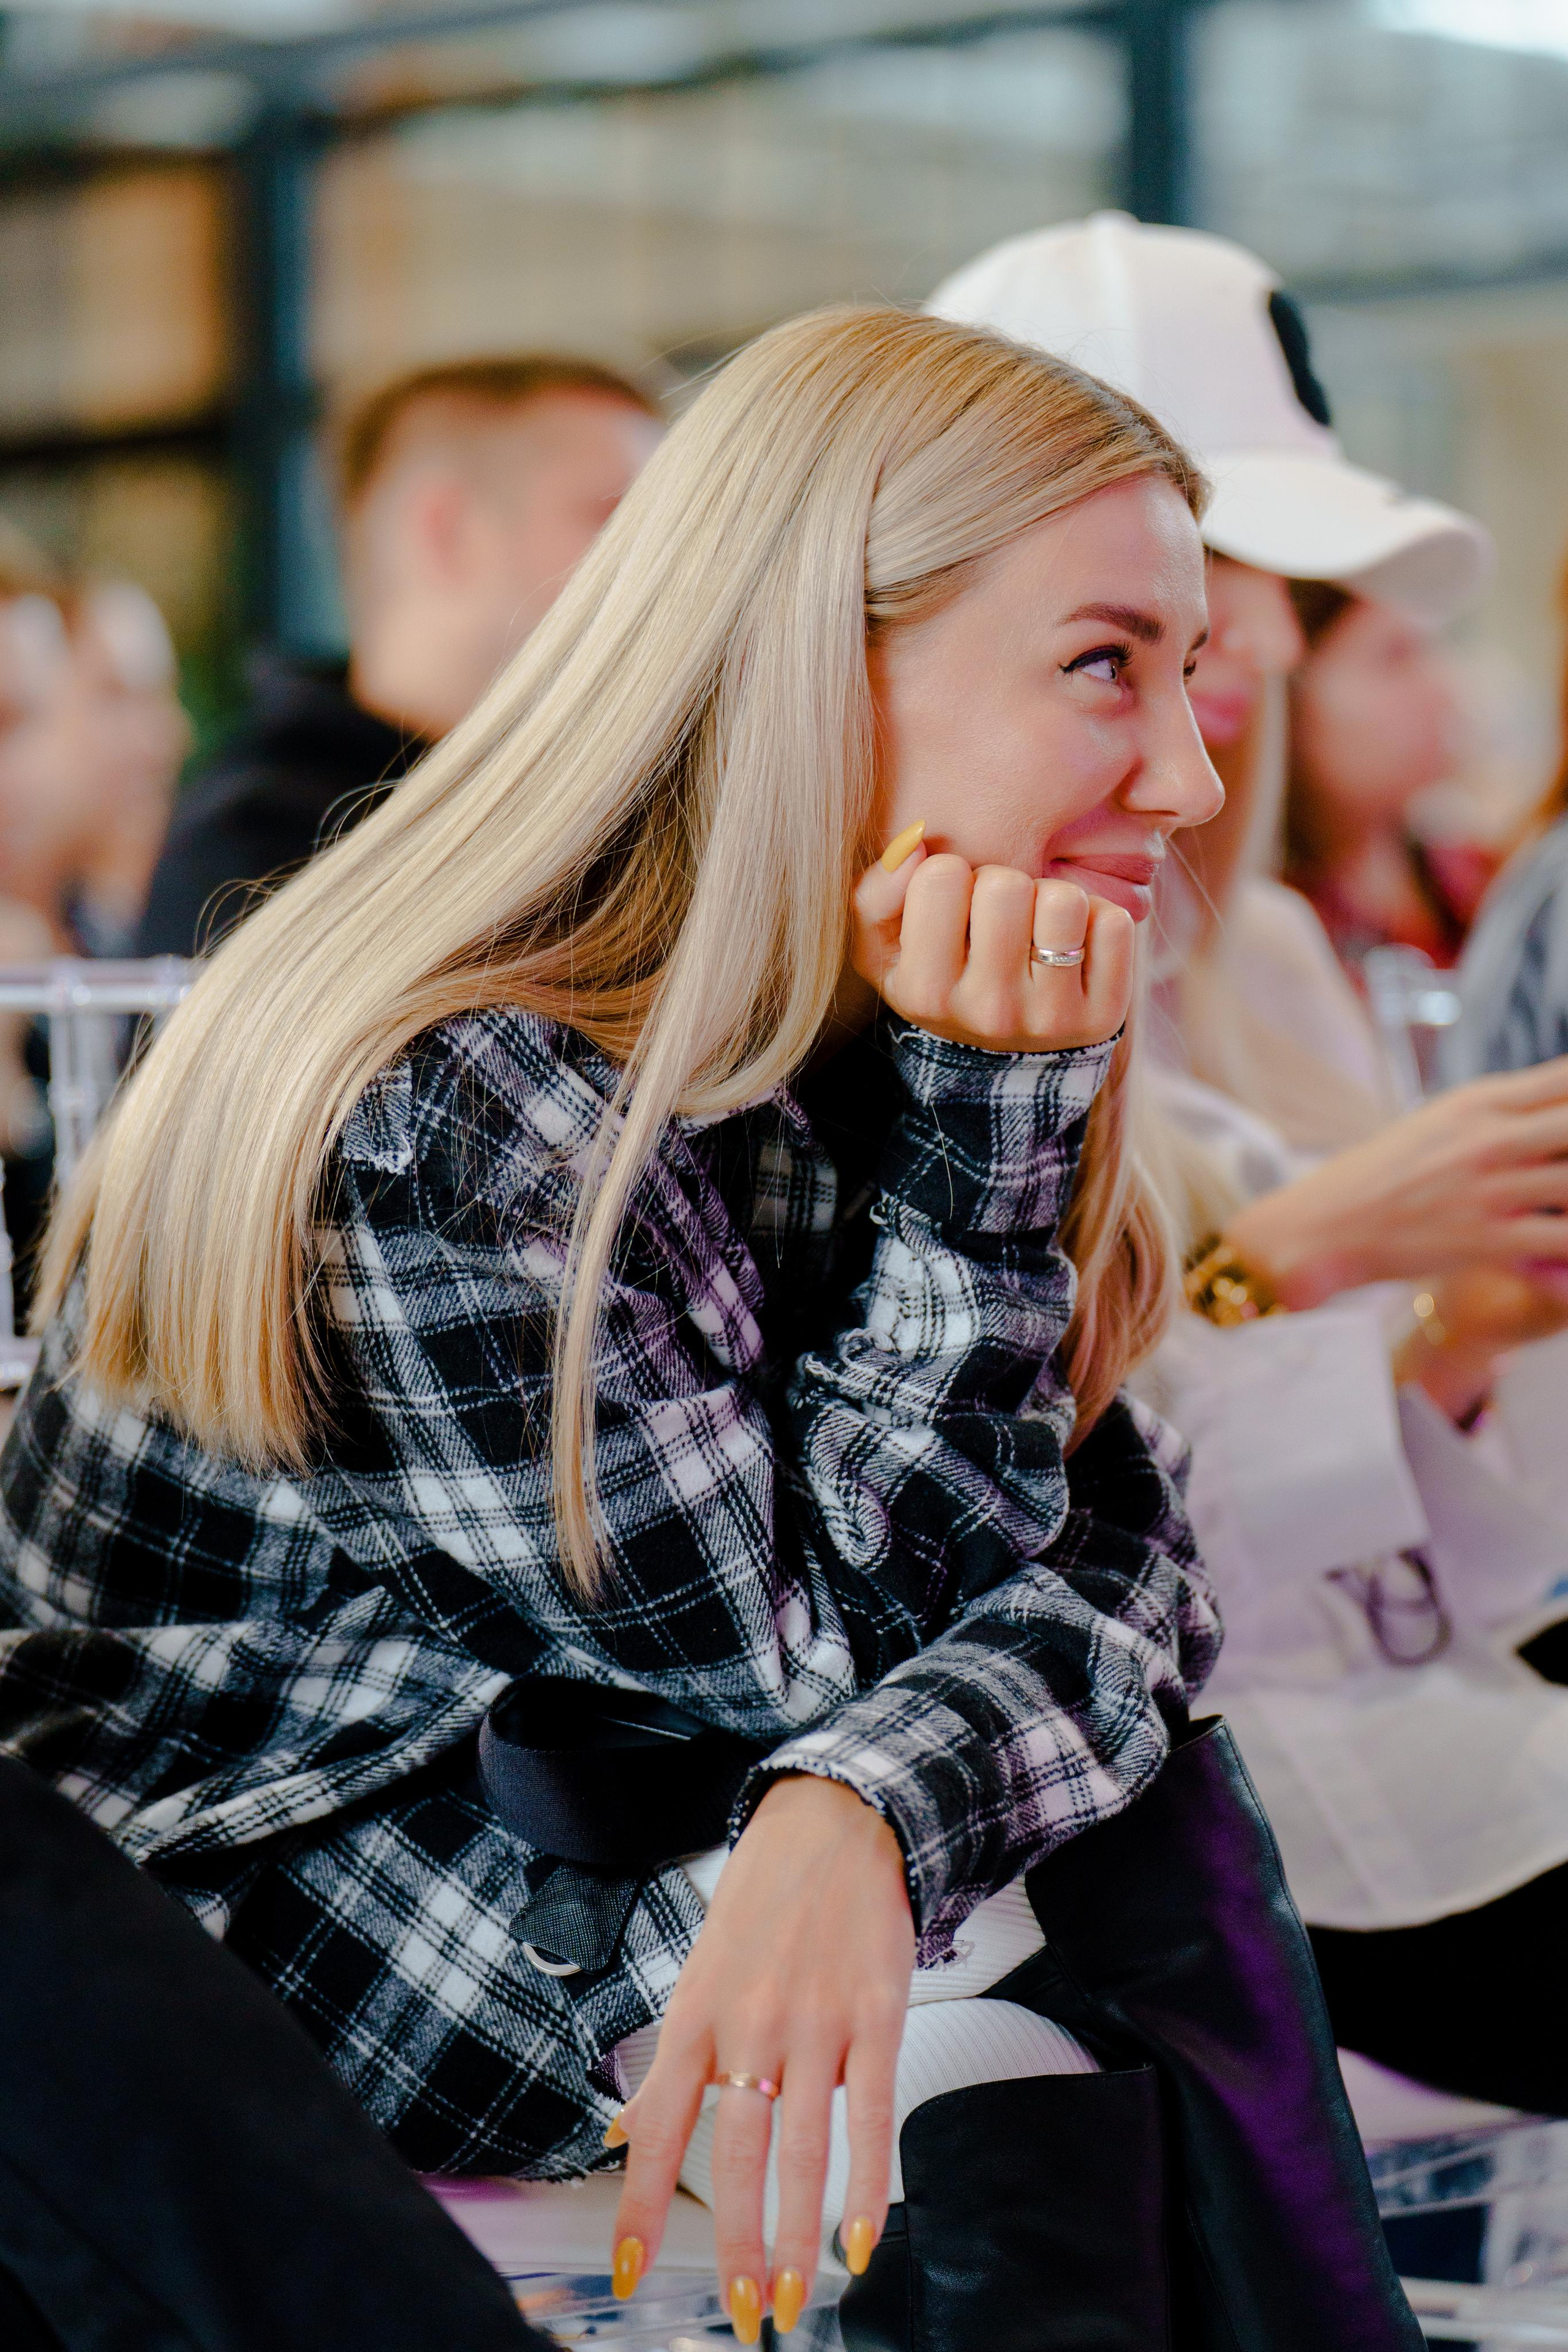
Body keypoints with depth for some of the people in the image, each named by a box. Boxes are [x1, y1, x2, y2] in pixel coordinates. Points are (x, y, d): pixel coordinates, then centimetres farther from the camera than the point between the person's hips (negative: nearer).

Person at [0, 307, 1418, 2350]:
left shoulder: (870, 1041, -3)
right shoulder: (434, 1123, -27)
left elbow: (1114, 1562, -14)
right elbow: (816, 1659, -19)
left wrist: (863, 1813, -36)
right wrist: (980, 1141, -28)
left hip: (634, 1790, 7)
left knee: (1140, 1809, -17)